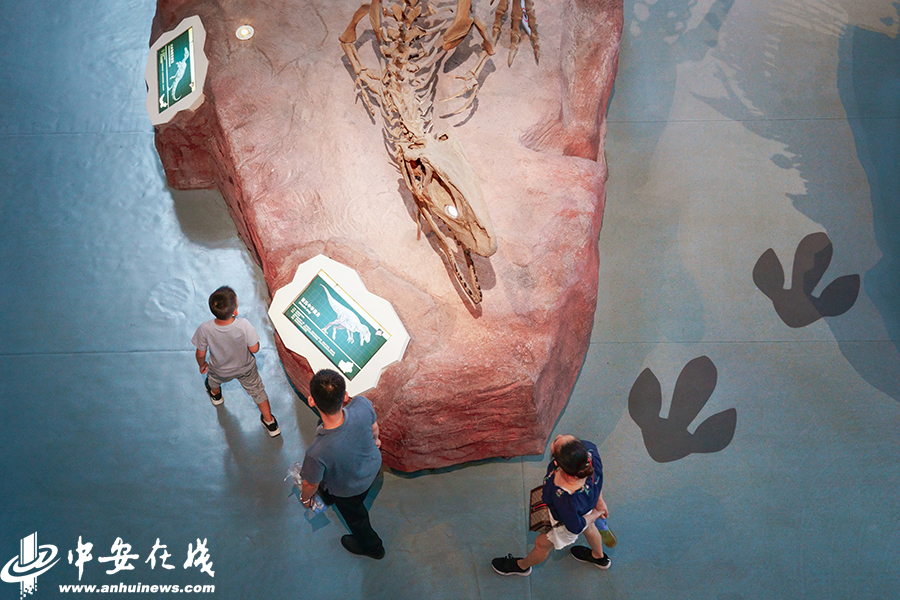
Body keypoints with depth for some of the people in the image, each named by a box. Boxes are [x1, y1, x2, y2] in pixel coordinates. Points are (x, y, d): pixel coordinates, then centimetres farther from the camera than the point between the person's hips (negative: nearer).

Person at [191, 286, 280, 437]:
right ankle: (270, 423, 41)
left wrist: (202, 364, 5)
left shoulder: (205, 329, -36)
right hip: (246, 369, -1)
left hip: (220, 371, 1)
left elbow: (201, 354, -17)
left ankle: (215, 395, 71)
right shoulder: (244, 325, -40)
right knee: (257, 390, 25)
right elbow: (254, 349, -24)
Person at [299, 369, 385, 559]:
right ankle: (328, 497, 73)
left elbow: (311, 484, -22)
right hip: (373, 464, 4)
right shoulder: (363, 405, -38)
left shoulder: (317, 453, -47)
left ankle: (370, 546, 62)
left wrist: (305, 498, 2)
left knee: (353, 514, 32)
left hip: (350, 490, -4)